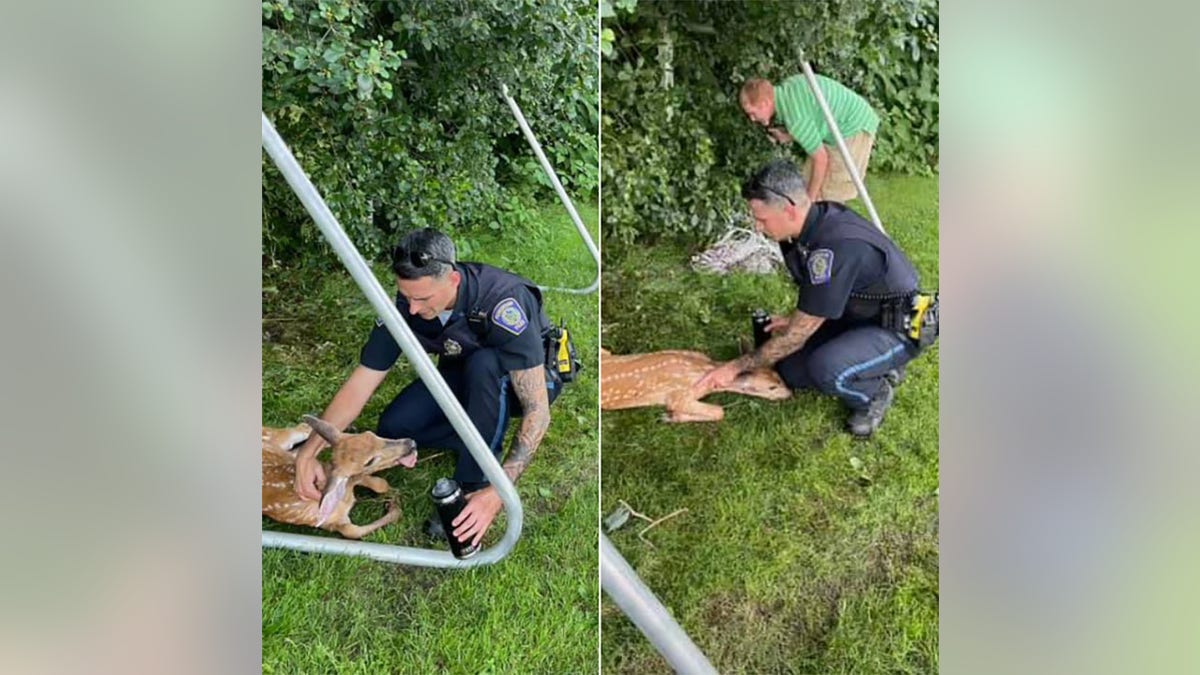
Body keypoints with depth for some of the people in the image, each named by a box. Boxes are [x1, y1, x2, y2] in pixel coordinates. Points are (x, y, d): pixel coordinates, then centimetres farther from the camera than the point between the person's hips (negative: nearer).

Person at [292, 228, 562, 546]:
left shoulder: (502, 301, -38)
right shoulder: (404, 304, -21)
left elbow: (538, 410, -39)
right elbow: (359, 384, -14)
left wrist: (497, 493, -46)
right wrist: (309, 451, -24)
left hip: (527, 379, -4)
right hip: (463, 375, 5)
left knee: (482, 364, -38)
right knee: (393, 427, -16)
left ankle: (474, 488, -21)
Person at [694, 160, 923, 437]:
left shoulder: (837, 247, -34)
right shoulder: (818, 218, -7)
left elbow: (798, 335, -25)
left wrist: (736, 367, -17)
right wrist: (796, 320, 8)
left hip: (899, 328, -9)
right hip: (858, 316, 9)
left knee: (824, 369, -34)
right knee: (789, 370, 3)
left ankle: (875, 392, -2)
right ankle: (879, 364, 15)